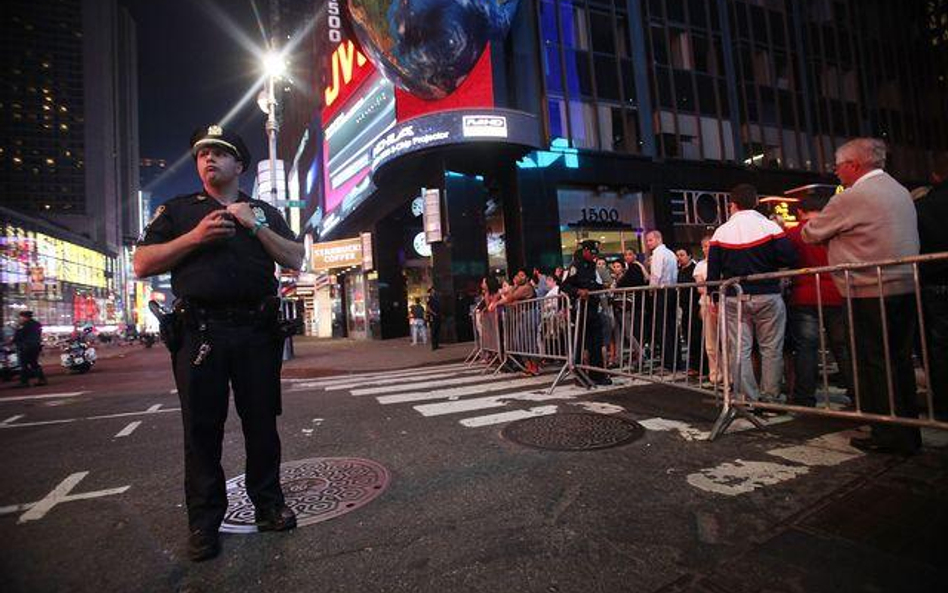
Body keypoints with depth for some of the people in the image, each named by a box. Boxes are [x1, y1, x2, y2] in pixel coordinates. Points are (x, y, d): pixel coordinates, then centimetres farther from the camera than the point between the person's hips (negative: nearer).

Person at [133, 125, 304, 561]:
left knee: (262, 421, 6)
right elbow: (142, 265, 5)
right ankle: (204, 522, 18)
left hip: (257, 331, 1)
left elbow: (295, 260, 5)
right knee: (201, 426, 5)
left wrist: (255, 226, -5)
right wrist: (196, 237, -6)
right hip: (200, 331, 0)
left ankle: (268, 504, 20)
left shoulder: (264, 212, 17)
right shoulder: (177, 210, 15)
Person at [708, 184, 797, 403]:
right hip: (767, 296, -1)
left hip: (733, 299, 1)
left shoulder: (721, 231, 1)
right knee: (771, 349, 8)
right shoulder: (769, 226, -4)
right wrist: (767, 264, 10)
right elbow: (790, 259, -10)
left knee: (739, 350, 5)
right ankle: (770, 398, 12)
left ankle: (748, 399, 8)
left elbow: (713, 270, 1)